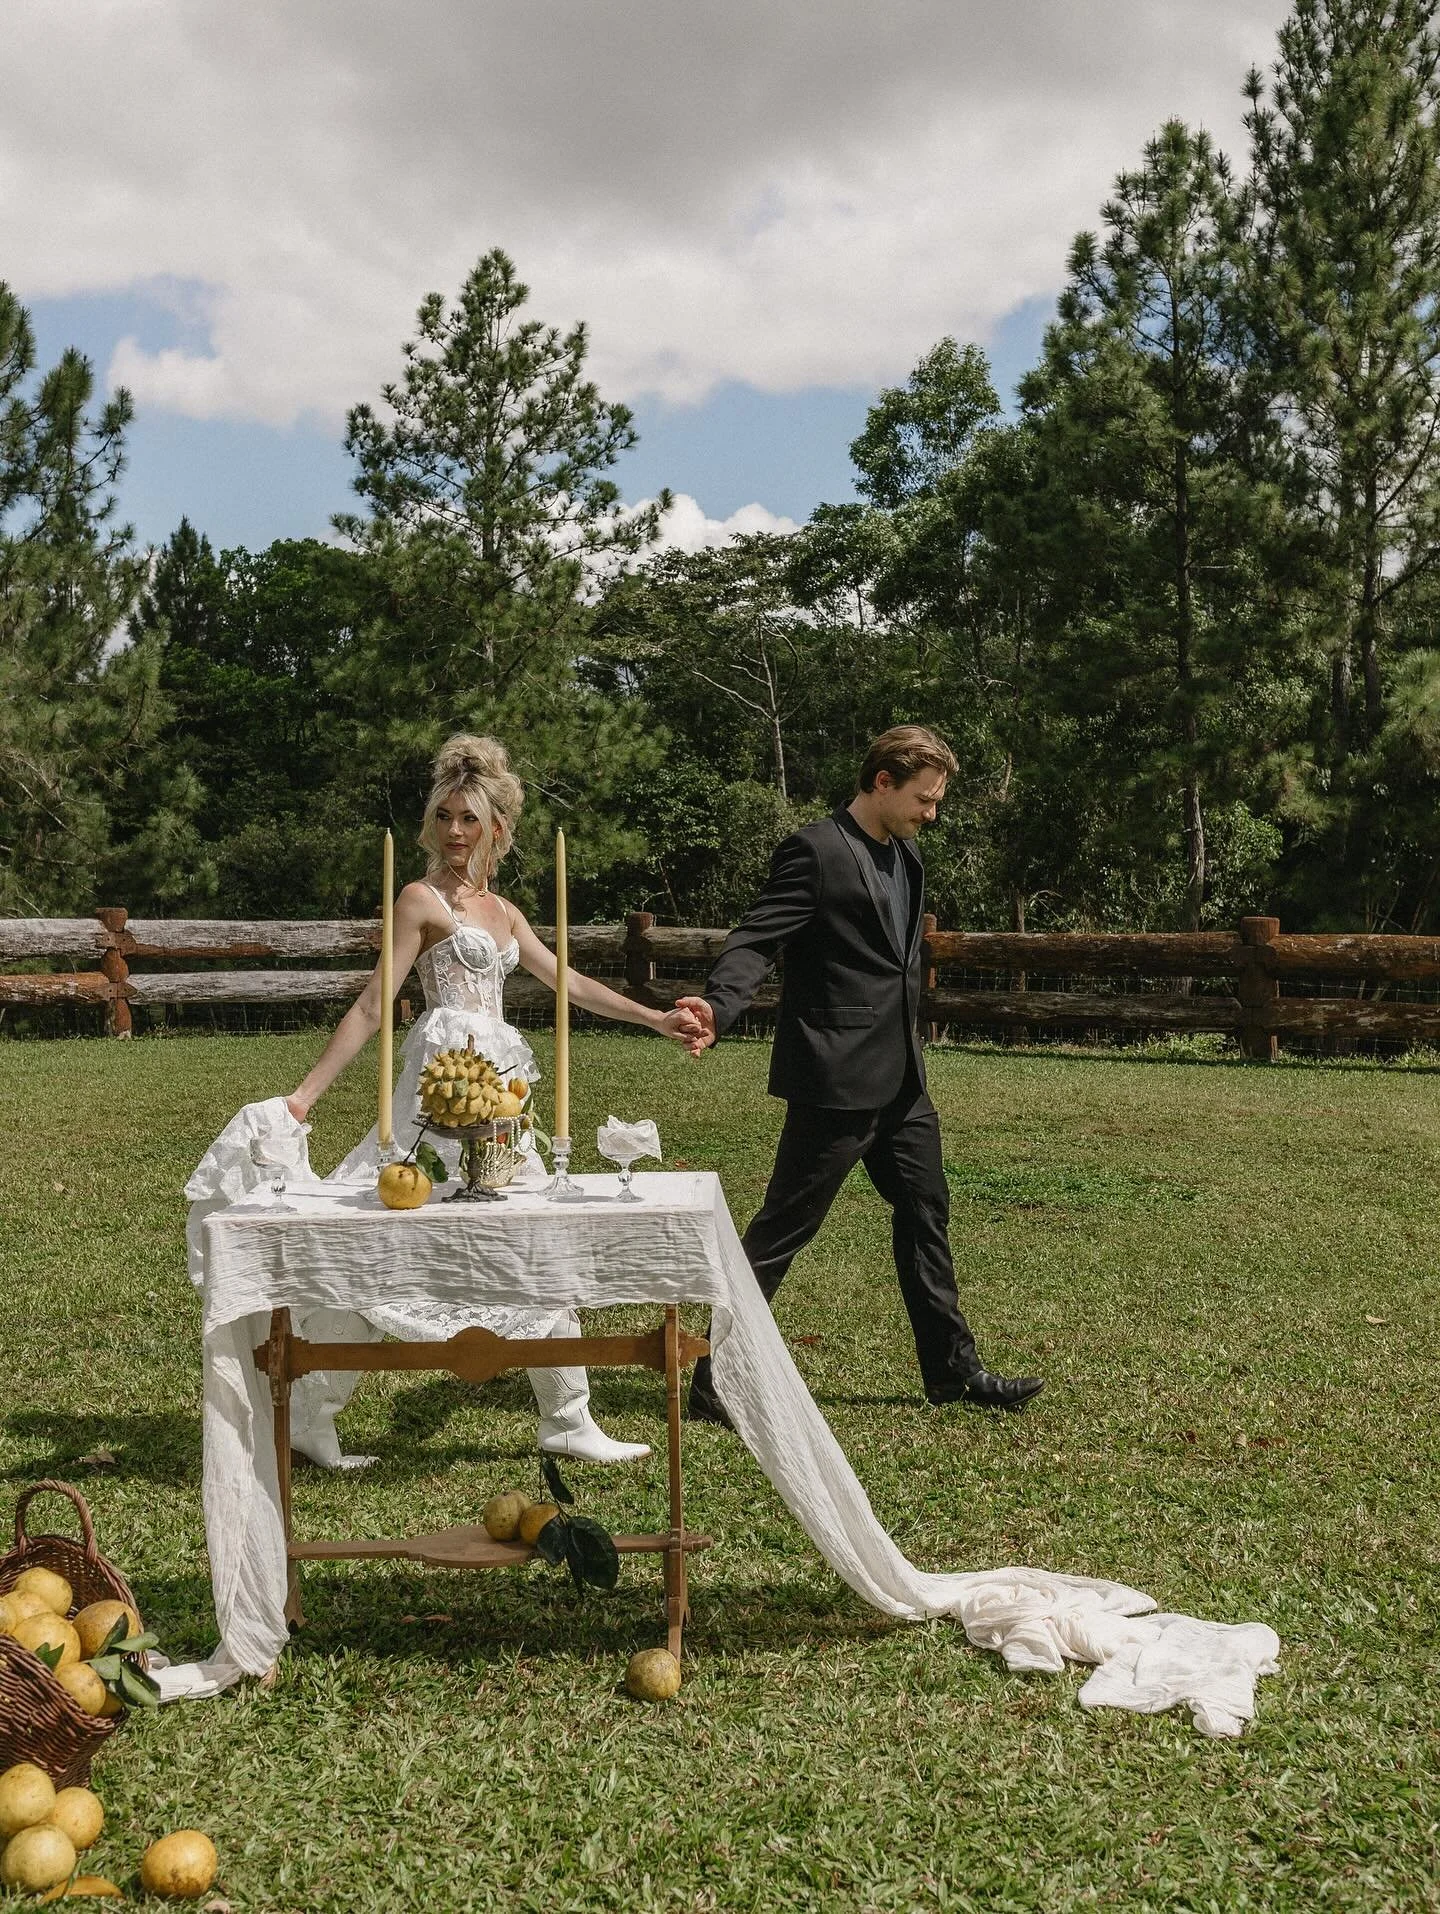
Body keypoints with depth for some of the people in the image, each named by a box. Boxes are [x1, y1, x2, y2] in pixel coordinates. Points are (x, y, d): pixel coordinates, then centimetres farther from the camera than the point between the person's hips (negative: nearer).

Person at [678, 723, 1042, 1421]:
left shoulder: (905, 856, 14)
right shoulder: (814, 851, -13)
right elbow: (755, 938, -21)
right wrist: (717, 1006, -38)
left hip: (900, 1076, 9)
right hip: (835, 1076, -9)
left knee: (925, 1212, 15)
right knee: (783, 1227, -4)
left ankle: (953, 1368, 28)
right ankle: (715, 1381, 5)